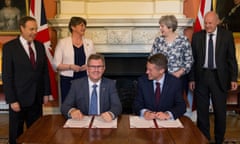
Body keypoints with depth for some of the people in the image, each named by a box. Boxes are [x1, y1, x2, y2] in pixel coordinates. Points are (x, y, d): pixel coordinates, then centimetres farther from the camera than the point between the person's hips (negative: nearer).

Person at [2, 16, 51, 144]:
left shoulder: (40, 46, 7)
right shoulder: (9, 47, -8)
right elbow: (7, 76, -10)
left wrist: (46, 93, 7)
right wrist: (12, 100, -13)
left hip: (37, 98, 4)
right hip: (19, 99, -4)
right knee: (16, 133, 11)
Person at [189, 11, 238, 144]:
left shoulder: (227, 35, -1)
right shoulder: (197, 36, 2)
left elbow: (232, 58, 1)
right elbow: (193, 59, 4)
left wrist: (233, 78, -3)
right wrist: (191, 79, 2)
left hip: (219, 77, -1)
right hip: (201, 76, 1)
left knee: (220, 111, 8)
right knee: (201, 110, 10)